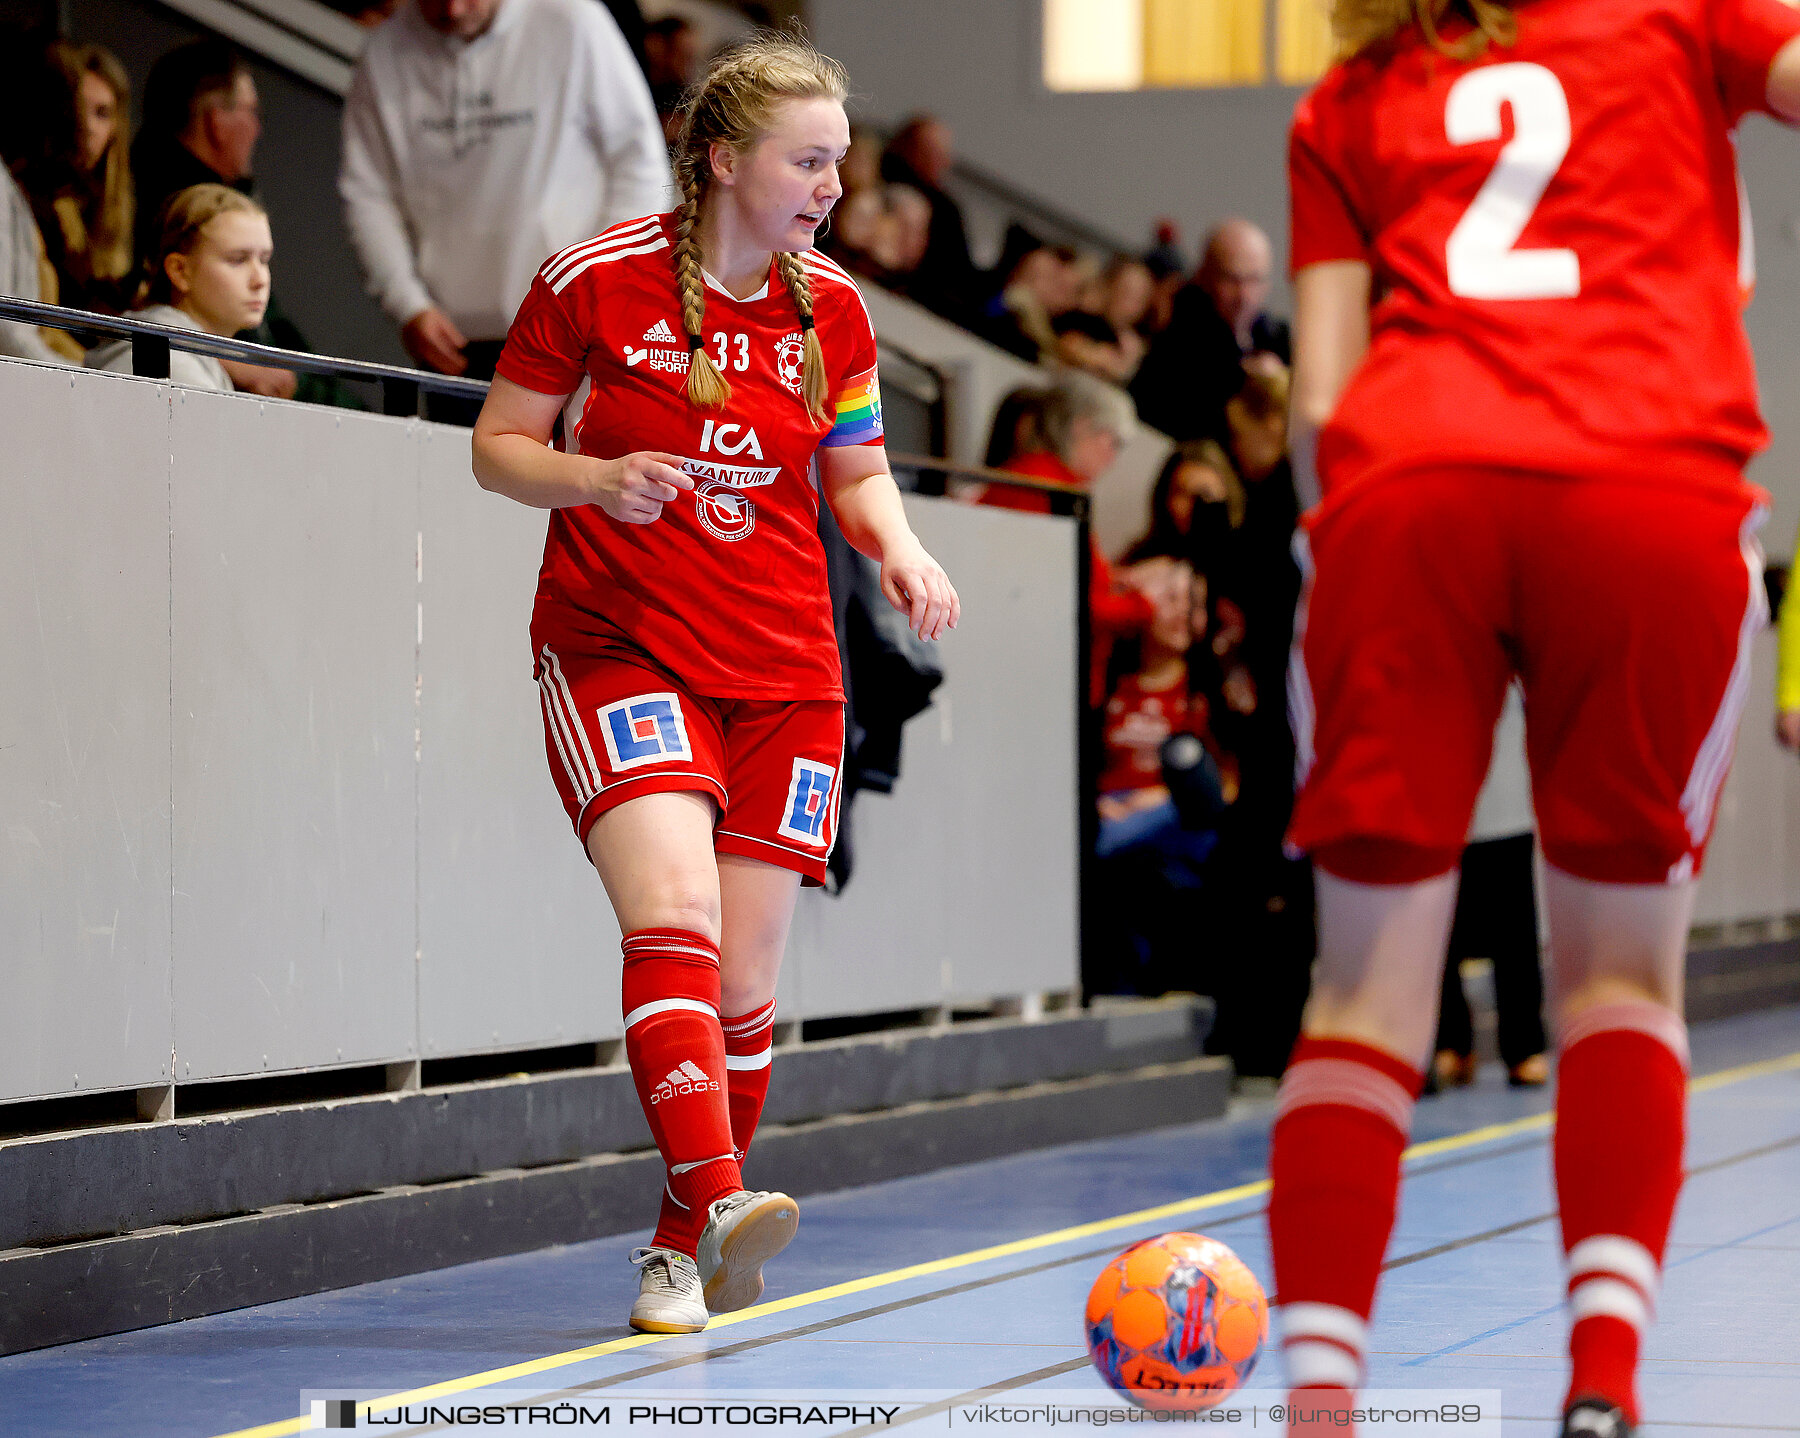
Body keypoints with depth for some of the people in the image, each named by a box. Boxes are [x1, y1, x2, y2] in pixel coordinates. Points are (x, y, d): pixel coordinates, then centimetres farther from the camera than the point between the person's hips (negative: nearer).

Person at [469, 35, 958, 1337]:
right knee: (672, 912, -25)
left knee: (744, 980, 2)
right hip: (619, 653, -4)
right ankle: (719, 1200, -36)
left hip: (782, 675, 4)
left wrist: (900, 549, -4)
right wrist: (597, 477, -19)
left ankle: (677, 1254, 17)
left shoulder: (832, 311, 5)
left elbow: (857, 473, 17)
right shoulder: (596, 283, -6)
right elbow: (499, 446, 1)